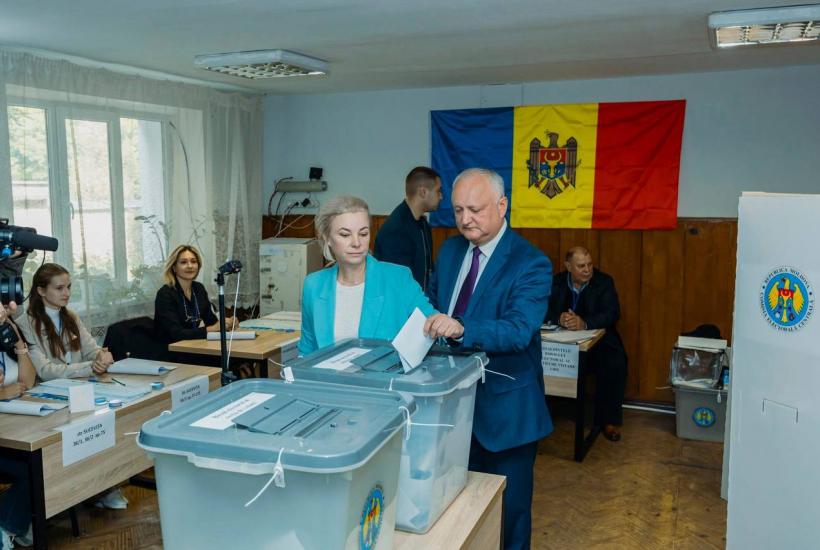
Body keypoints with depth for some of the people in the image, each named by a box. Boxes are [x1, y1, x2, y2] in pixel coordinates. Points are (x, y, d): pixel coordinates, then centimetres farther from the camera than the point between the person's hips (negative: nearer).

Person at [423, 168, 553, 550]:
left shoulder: (530, 264, -17)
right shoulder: (450, 250, 4)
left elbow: (519, 330, -29)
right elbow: (434, 303, 14)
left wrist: (461, 328, -43)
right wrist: (423, 324, -7)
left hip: (504, 405, -6)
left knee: (508, 508, 12)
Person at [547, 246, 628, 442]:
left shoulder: (604, 282, -2)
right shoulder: (556, 282, 3)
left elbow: (612, 314, -14)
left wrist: (584, 323, -33)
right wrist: (559, 318, -30)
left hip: (598, 340, -1)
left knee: (615, 365, -29)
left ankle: (609, 419, -8)